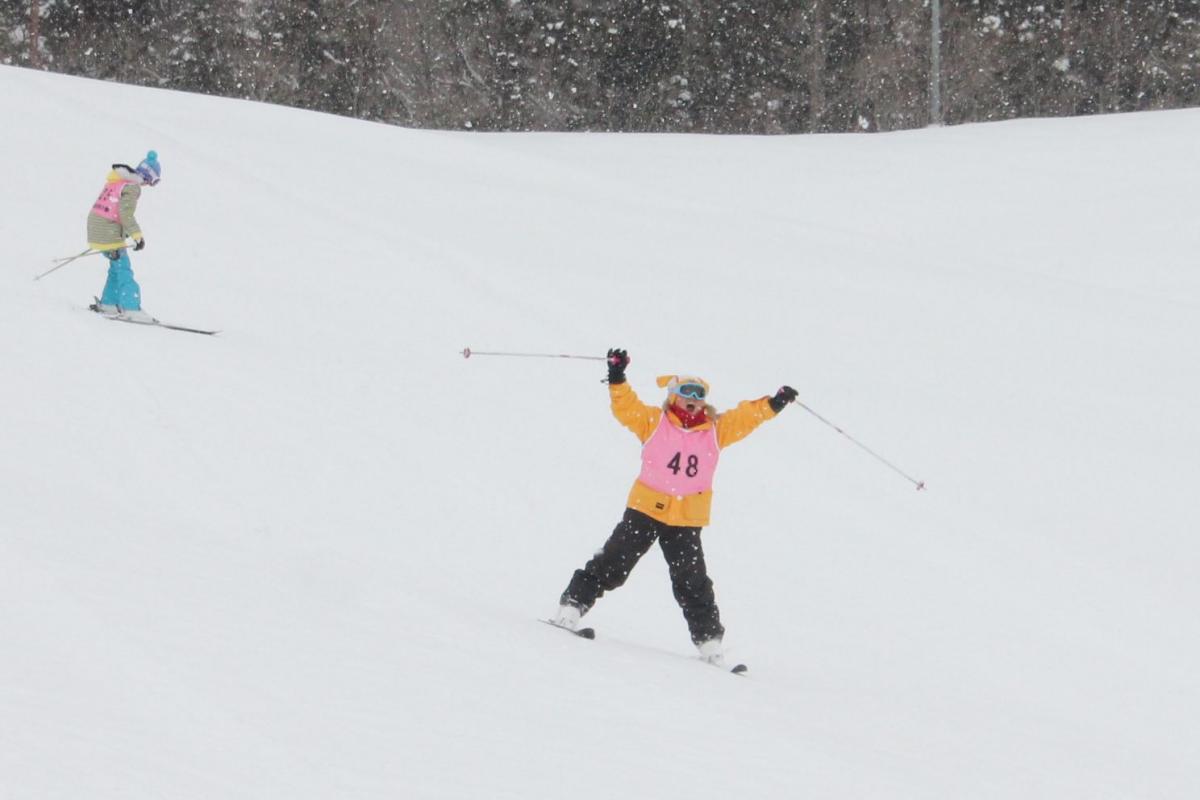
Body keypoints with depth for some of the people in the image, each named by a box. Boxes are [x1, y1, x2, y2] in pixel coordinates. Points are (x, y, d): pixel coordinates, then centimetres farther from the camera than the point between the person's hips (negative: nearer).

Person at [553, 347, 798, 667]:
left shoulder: (715, 430, 8)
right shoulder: (654, 422, 0)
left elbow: (745, 417, 13)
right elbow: (626, 407, -8)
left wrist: (773, 404, 4)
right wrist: (617, 379, -22)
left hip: (687, 521, 2)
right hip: (645, 509, -2)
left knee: (693, 583, 6)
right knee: (613, 563, -5)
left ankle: (709, 640, 10)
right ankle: (572, 606, 1)